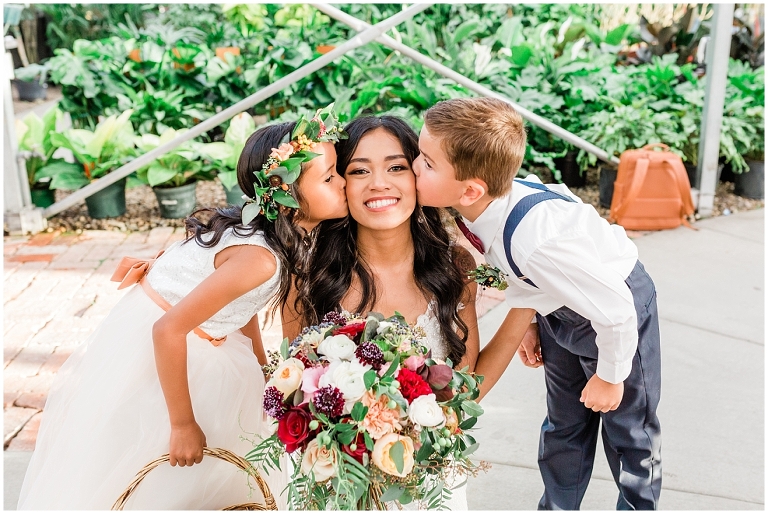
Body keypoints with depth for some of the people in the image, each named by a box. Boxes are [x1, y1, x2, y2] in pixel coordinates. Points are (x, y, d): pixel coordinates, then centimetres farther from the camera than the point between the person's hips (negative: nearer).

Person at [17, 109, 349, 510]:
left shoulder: (271, 233, -6)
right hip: (147, 355, -8)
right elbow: (170, 330, -34)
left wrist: (263, 372, 18)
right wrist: (183, 424, -23)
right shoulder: (260, 258, -34)